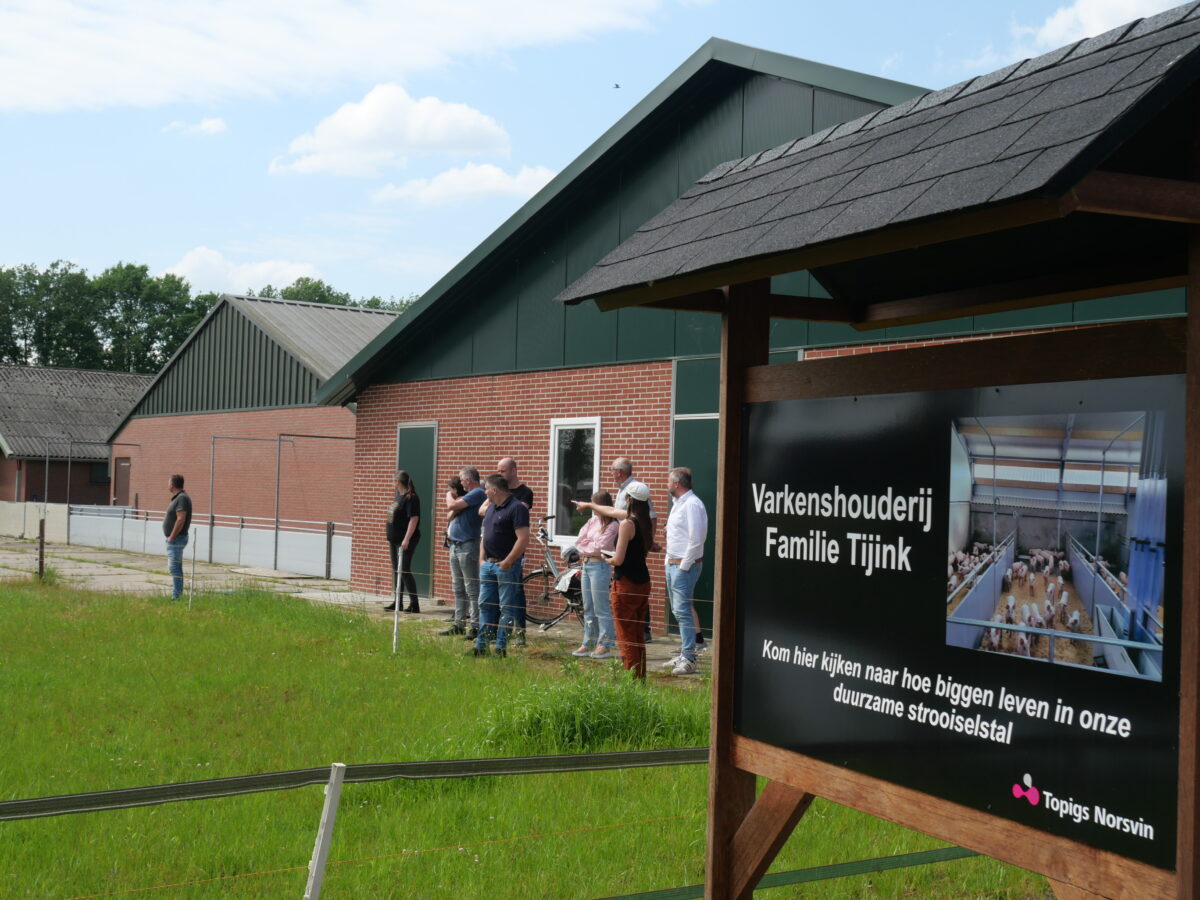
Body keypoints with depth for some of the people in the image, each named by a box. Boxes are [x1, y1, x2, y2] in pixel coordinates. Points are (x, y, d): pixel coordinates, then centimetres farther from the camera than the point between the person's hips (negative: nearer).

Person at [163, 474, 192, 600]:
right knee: (176, 567, 15)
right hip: (175, 539, 11)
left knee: (174, 567, -12)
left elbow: (181, 519, -25)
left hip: (176, 538, -11)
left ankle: (176, 596, -13)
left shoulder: (182, 498, -18)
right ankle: (178, 594, 20)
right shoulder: (177, 497, 15)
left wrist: (172, 537, -21)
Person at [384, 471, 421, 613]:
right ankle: (397, 601, 21)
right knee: (396, 571, 13)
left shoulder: (411, 498, -15)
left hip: (406, 541, -10)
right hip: (395, 539, 10)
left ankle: (414, 604, -5)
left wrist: (407, 539, -26)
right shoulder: (398, 496, 14)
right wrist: (391, 537, 20)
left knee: (404, 571, -10)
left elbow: (414, 519, -21)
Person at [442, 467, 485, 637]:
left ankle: (475, 626, -8)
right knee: (458, 589, 14)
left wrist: (450, 495, 3)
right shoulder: (468, 495, 18)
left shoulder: (477, 493, -12)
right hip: (455, 544, 10)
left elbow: (452, 506, -17)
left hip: (468, 545, -10)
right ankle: (459, 623, 21)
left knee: (471, 588, -8)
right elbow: (451, 515, 15)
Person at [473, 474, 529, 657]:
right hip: (488, 565, 9)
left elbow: (523, 539, -19)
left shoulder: (516, 508, -12)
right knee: (485, 605, 11)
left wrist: (507, 562, -19)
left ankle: (500, 648, 1)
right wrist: (482, 558, 12)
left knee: (506, 608, -2)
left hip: (507, 565, -9)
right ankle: (481, 646, 17)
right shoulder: (491, 507, 16)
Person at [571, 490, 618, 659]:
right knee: (588, 608, 13)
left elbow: (598, 547, -15)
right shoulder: (592, 521, 11)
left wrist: (584, 545, -1)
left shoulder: (612, 525, -10)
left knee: (601, 608, -5)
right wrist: (590, 546, -9)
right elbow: (579, 542, 6)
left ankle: (605, 645, 0)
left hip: (599, 565, -8)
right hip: (586, 564, 8)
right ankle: (588, 643, 20)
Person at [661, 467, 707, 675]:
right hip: (673, 564, 10)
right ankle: (684, 654, 22)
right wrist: (670, 561, 16)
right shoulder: (677, 503, 17)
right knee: (678, 610, 14)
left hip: (685, 566, -10)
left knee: (683, 611, -12)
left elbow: (696, 539, -21)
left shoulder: (692, 504, -16)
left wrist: (684, 565, -19)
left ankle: (689, 660, -11)